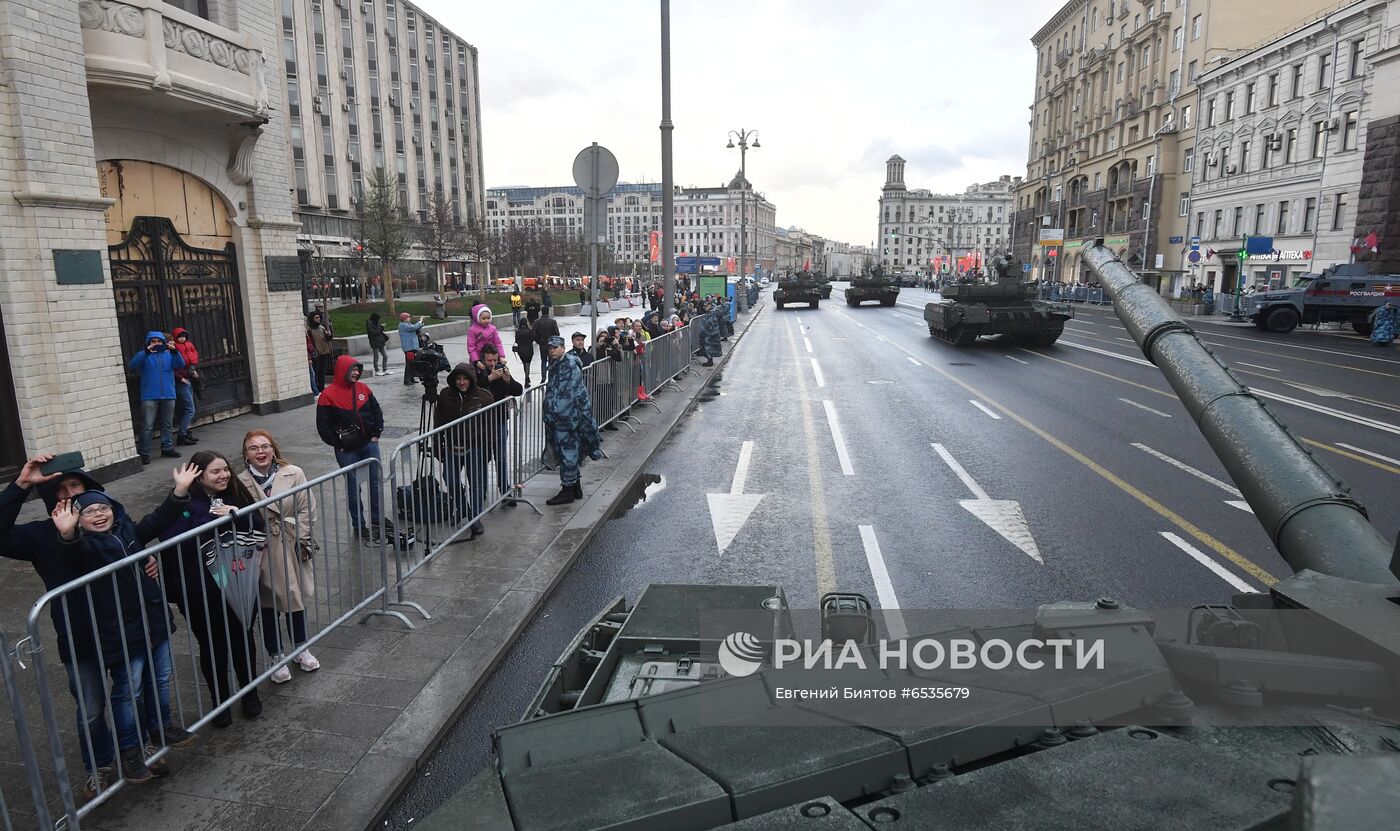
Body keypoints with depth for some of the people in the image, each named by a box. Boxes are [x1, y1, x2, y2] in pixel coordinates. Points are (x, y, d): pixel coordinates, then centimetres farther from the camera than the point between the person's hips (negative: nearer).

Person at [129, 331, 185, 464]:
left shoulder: (168, 354, 11)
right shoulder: (144, 355, 4)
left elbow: (180, 365, -6)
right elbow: (132, 366, -14)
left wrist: (174, 352, -24)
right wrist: (146, 352, -27)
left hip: (168, 395, 3)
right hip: (150, 397, -3)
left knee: (167, 424, 12)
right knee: (148, 426, -7)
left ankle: (167, 448, 22)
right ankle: (143, 453, -4)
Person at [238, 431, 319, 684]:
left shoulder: (294, 474, -6)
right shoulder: (240, 482, -9)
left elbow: (306, 509, -3)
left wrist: (302, 542, -7)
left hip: (290, 548, 1)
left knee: (295, 597, 17)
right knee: (267, 604, 12)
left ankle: (299, 648, 38)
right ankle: (277, 656, 30)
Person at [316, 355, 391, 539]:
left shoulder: (363, 388, 5)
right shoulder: (329, 395, -8)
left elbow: (377, 411, 14)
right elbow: (323, 426, -7)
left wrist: (376, 434, 4)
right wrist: (339, 444, -9)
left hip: (369, 443, 4)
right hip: (347, 450, -4)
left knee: (375, 482, 10)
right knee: (353, 488, 4)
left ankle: (377, 519, 25)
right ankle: (359, 525, 16)